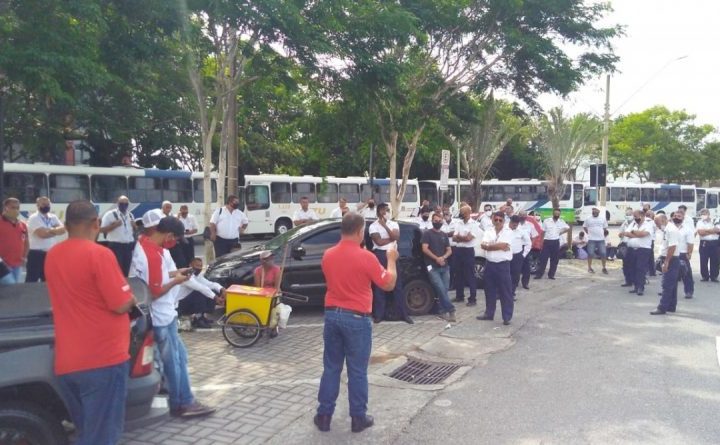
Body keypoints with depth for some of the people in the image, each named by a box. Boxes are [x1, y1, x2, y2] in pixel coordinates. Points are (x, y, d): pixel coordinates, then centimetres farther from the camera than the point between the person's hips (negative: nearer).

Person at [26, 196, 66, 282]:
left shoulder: (53, 217, 11)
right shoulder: (34, 218, -8)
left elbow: (62, 229, -3)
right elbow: (42, 234, -20)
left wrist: (49, 230, -17)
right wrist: (55, 230, -6)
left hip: (51, 254, 6)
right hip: (36, 254, -6)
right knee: (31, 281, -5)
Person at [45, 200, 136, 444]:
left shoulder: (52, 256, 9)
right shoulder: (99, 254, -15)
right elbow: (121, 305, -17)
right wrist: (131, 297, 4)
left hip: (66, 363, 8)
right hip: (103, 358, -7)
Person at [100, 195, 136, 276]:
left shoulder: (130, 215, 14)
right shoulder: (110, 214, -4)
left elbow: (135, 230, 21)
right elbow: (101, 229, -8)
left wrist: (134, 226, -1)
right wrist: (114, 225, -19)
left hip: (129, 245, 6)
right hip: (116, 246, -6)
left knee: (127, 269, 10)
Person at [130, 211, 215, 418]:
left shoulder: (143, 243, 4)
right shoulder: (153, 255, -25)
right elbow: (155, 292, -23)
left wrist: (174, 273, 8)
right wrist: (176, 281, -11)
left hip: (164, 314, 10)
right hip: (162, 317, -10)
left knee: (179, 356, 16)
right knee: (173, 361, 4)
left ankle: (185, 401, 24)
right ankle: (180, 404, 19)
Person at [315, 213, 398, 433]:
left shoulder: (328, 255, 2)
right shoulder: (366, 257, -15)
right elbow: (389, 284, -6)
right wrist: (391, 259, 8)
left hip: (332, 315, 5)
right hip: (356, 319, -5)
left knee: (331, 368, 14)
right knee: (357, 371, 7)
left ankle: (324, 415, 20)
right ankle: (358, 418, 17)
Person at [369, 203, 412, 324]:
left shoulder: (393, 224, 10)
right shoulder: (373, 226, 0)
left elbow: (396, 237, -8)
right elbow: (379, 242, -12)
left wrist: (385, 225, -9)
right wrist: (392, 238, -3)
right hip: (380, 255, -3)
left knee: (397, 284, 3)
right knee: (379, 285, 1)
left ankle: (403, 314, 7)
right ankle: (379, 314, 8)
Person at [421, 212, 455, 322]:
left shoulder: (444, 235, 17)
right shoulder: (427, 234, 1)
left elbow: (449, 250, 14)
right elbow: (424, 249, -8)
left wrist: (443, 257, -7)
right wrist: (436, 258, -16)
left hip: (444, 267, 5)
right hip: (433, 267, -5)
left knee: (444, 290, 2)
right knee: (441, 289, -14)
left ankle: (443, 312, 11)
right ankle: (451, 310, -9)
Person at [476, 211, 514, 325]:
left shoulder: (508, 232, -4)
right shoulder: (488, 232, 8)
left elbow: (504, 245, -18)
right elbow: (483, 245, -8)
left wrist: (490, 246, -7)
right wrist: (499, 246, -14)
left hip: (503, 265, -4)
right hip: (490, 264, 4)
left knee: (505, 291, 0)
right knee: (490, 290, 14)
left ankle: (507, 317, 7)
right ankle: (489, 313, 26)